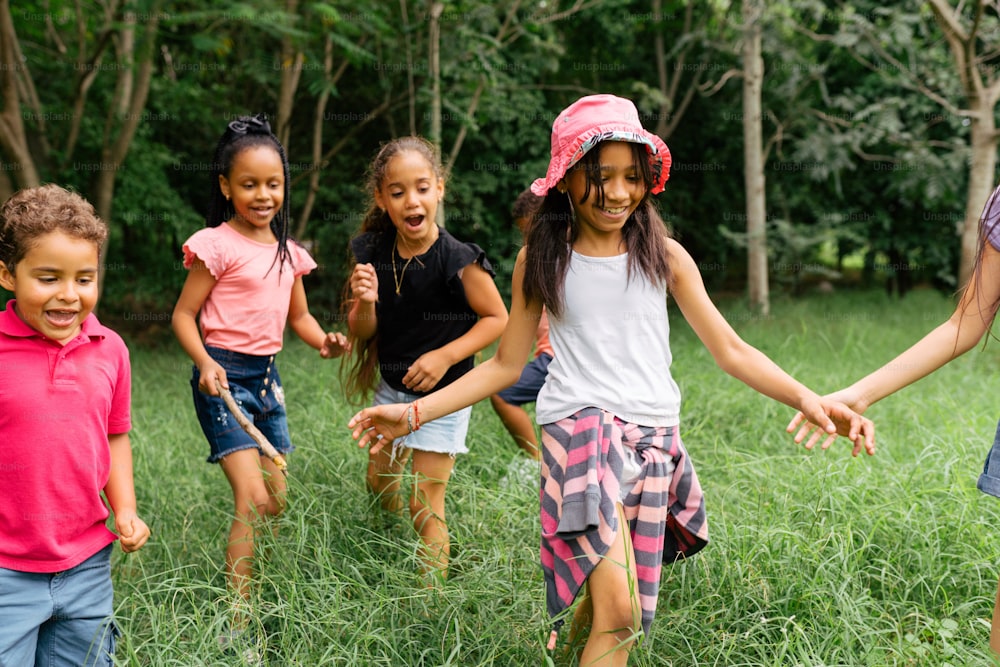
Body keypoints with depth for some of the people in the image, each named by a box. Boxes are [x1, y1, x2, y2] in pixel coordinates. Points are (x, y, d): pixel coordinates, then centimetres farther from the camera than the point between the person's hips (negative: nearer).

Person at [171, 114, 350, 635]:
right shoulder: (218, 245, -10)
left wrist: (323, 341, -1)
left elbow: (298, 315, 20)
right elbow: (183, 315, -8)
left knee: (278, 501, 12)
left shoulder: (287, 253, 10)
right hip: (224, 377, -8)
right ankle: (237, 621, -11)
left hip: (267, 376, 8)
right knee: (253, 499, -16)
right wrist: (205, 362, -23)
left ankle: (261, 599, 28)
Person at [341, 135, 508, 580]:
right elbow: (362, 333, -2)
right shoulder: (373, 254, -8)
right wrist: (365, 304, -25)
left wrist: (445, 356, -21)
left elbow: (497, 318, -12)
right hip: (391, 388, 6)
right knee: (378, 483, 24)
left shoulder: (458, 260, -22)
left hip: (441, 393, -5)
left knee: (425, 505, -2)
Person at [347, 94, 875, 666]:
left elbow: (731, 350, 6)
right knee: (617, 613, -18)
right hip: (580, 426, -2)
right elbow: (505, 366, 10)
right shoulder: (541, 261, 5)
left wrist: (808, 399, -9)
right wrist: (416, 412, 1)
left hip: (655, 437, 2)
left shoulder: (665, 255, 6)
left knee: (619, 617, 0)